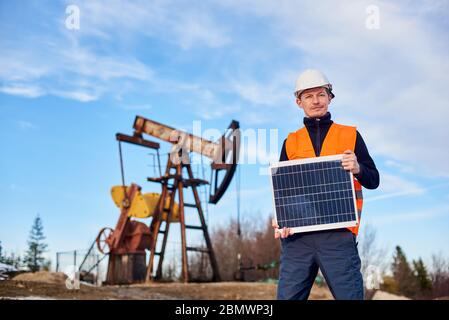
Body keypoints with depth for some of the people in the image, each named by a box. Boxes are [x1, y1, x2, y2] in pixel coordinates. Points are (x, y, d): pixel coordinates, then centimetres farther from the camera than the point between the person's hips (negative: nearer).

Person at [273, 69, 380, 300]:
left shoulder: (350, 135, 11)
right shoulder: (291, 142, 16)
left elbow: (373, 181, 10)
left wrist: (357, 169, -12)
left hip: (338, 234, -2)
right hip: (297, 235, 2)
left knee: (349, 294, -6)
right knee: (288, 296, 0)